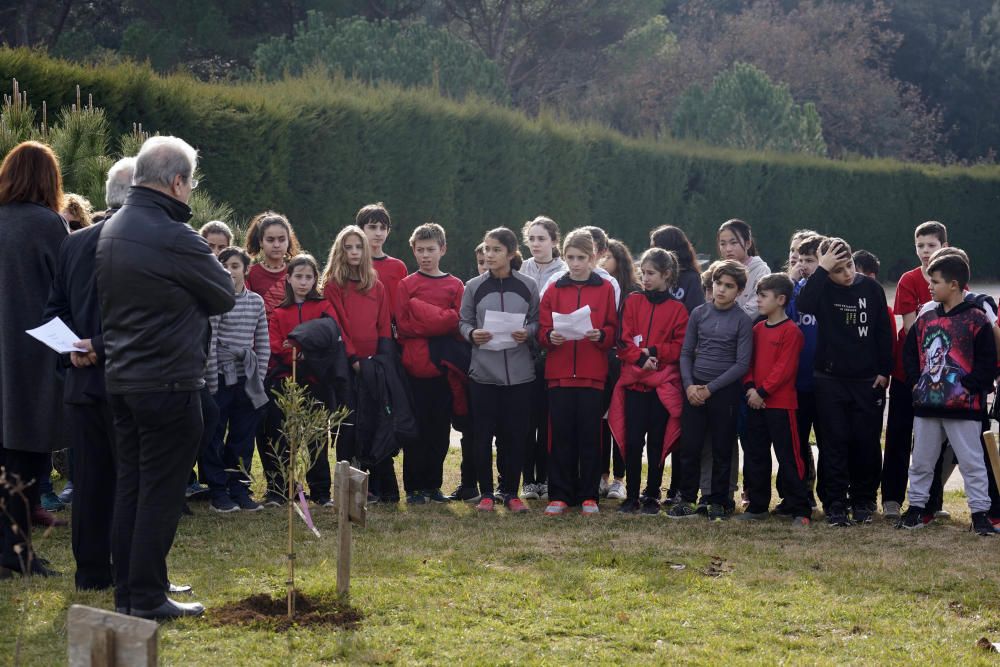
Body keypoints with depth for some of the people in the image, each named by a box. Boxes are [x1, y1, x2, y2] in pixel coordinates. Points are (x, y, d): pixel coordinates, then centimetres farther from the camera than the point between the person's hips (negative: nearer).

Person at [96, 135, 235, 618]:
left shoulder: (112, 230, 9)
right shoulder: (173, 238, -18)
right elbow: (225, 296, -8)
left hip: (120, 376, 9)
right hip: (169, 382, -9)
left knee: (131, 485, 13)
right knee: (162, 491, -2)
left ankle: (126, 591, 19)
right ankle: (148, 596, 2)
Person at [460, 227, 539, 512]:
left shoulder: (528, 286, 4)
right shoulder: (474, 287, 4)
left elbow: (538, 322, 9)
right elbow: (463, 322, 9)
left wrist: (527, 332, -12)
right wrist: (472, 334, -12)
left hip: (520, 372, 0)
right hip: (483, 371, 0)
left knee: (515, 434, 3)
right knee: (483, 434, 2)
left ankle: (511, 492, 14)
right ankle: (486, 493, 12)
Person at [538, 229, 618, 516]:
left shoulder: (605, 289, 6)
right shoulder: (554, 290, 10)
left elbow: (613, 330, 3)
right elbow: (542, 330, 7)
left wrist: (600, 335, -16)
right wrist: (551, 337, -14)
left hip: (592, 374, -1)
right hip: (559, 373, 1)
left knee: (590, 434, 1)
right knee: (561, 435, 2)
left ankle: (589, 496, 8)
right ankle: (559, 495, 7)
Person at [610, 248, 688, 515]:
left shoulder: (677, 309, 3)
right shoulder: (633, 301, 7)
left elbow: (680, 348, -1)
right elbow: (623, 341, 0)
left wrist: (654, 351, -14)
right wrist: (640, 357, -14)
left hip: (663, 385, -1)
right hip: (633, 382, 1)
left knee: (657, 441, 3)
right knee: (633, 440, -2)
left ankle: (652, 495, 12)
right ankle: (632, 496, 6)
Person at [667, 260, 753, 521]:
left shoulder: (742, 321, -4)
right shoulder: (699, 313, 5)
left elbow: (742, 363, -8)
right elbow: (686, 352, 8)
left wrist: (710, 388, -11)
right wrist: (689, 385, -7)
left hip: (725, 391, -3)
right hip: (694, 389, 3)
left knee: (722, 450, 4)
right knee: (689, 447, 1)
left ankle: (718, 502, 12)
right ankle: (687, 500, 9)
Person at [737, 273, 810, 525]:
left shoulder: (791, 331, -10)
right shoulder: (757, 329, 13)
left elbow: (784, 368, -15)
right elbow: (749, 361, 13)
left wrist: (762, 391, -16)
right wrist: (749, 387, -4)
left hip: (780, 403, -7)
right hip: (756, 403, 7)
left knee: (788, 457, -6)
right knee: (755, 456, 11)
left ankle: (800, 510, -2)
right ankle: (757, 506, 21)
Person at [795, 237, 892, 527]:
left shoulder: (871, 288, 2)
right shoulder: (823, 289, -2)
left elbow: (884, 331, 6)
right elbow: (804, 304, -24)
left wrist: (884, 371, 1)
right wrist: (822, 270, -24)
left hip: (868, 380, 1)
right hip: (830, 380, -1)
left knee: (867, 443, 4)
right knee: (835, 443, -1)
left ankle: (863, 502, 17)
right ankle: (835, 505, 5)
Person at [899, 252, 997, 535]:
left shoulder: (976, 320, -8)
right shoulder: (925, 320, 10)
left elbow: (988, 362, -9)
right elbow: (909, 352, 18)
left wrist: (969, 386, -14)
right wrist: (916, 381, 5)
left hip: (963, 406, -6)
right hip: (926, 405, 6)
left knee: (972, 462, -2)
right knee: (921, 461, 13)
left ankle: (980, 512, 3)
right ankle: (916, 507, 23)